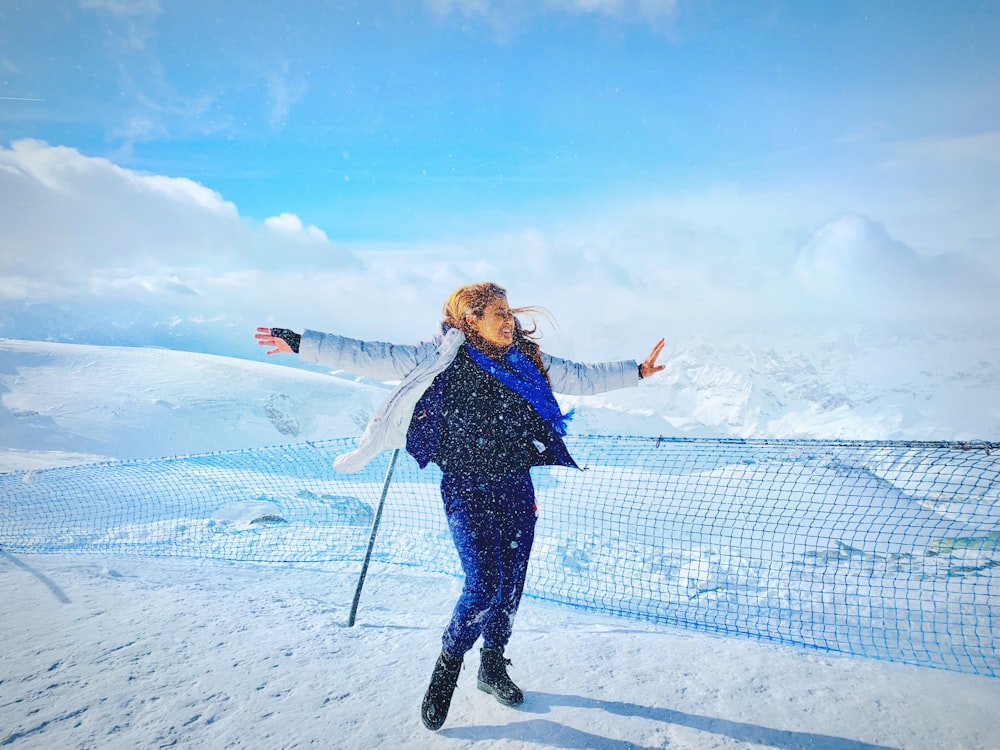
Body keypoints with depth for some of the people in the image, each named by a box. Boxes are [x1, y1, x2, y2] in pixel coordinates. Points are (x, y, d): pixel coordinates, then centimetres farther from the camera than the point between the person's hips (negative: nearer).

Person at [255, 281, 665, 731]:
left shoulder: (528, 361, 8)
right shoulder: (440, 358, -6)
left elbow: (582, 378, 18)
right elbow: (370, 358, -9)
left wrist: (636, 371, 20)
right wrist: (300, 344, -13)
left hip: (515, 488, 5)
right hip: (466, 490, -4)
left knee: (511, 582, 9)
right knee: (482, 584, -11)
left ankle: (493, 666, 34)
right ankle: (447, 668, 16)